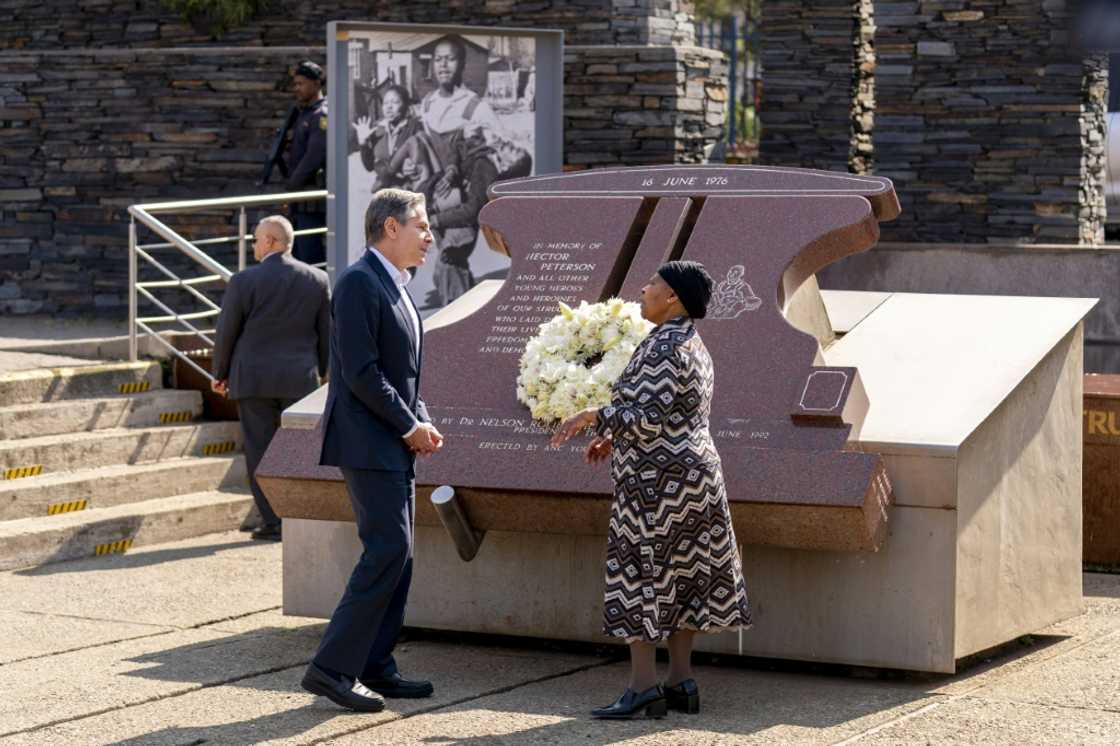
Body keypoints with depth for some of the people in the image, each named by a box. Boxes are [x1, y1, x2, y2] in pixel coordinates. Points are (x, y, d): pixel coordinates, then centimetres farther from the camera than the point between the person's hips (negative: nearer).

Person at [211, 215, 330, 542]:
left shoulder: (244, 281, -8)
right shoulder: (318, 280, 1)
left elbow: (226, 332, -3)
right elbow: (326, 332, 7)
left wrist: (220, 374, 11)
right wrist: (320, 372, 20)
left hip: (254, 377, -3)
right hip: (301, 378, 3)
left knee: (261, 451, 3)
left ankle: (273, 522, 1)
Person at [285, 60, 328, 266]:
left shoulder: (322, 116, -12)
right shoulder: (304, 114, 18)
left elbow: (314, 157, -19)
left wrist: (290, 187, -12)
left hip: (312, 201, -10)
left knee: (310, 257, -10)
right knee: (297, 253, 12)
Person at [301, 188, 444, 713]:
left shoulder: (395, 287, 17)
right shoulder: (359, 283, -14)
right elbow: (361, 372, -20)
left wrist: (421, 422, 6)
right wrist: (410, 426, -14)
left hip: (396, 441, 10)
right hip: (368, 441, -10)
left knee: (395, 553, 10)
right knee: (388, 549, -14)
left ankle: (374, 666, 16)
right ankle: (333, 667, -10)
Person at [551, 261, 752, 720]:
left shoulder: (662, 347, -16)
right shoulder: (694, 346, 15)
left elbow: (649, 418, -24)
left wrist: (594, 416, -16)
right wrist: (615, 437, 19)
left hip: (657, 477, -10)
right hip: (694, 471, 10)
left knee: (639, 576, -6)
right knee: (680, 575, 11)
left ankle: (643, 687, -8)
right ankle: (681, 682, 13)